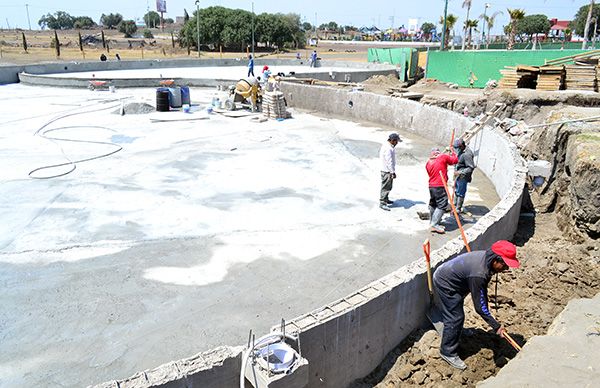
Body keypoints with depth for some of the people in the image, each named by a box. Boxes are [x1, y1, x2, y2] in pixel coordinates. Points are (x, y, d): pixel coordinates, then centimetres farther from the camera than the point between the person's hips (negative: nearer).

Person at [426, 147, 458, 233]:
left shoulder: (428, 163, 13)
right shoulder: (443, 157, -3)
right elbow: (455, 160, 5)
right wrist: (453, 152, 22)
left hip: (431, 186, 7)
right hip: (440, 186, -7)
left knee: (433, 204, 20)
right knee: (442, 205, -6)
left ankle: (432, 221, 32)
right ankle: (434, 224, -13)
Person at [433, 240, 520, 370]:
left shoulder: (487, 258, -11)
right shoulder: (478, 274, -38)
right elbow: (479, 306, -30)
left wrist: (486, 310, 13)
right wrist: (496, 326, -23)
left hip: (447, 275, 9)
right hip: (444, 283, -9)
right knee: (455, 318, -3)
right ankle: (448, 353, 12)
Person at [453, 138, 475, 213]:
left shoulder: (467, 154, -25)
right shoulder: (460, 151, 4)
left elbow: (471, 168, -24)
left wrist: (460, 172, -27)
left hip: (463, 177, -9)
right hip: (458, 175, 9)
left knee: (460, 193, 1)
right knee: (456, 191, 21)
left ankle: (458, 209, 11)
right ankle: (454, 205, 36)